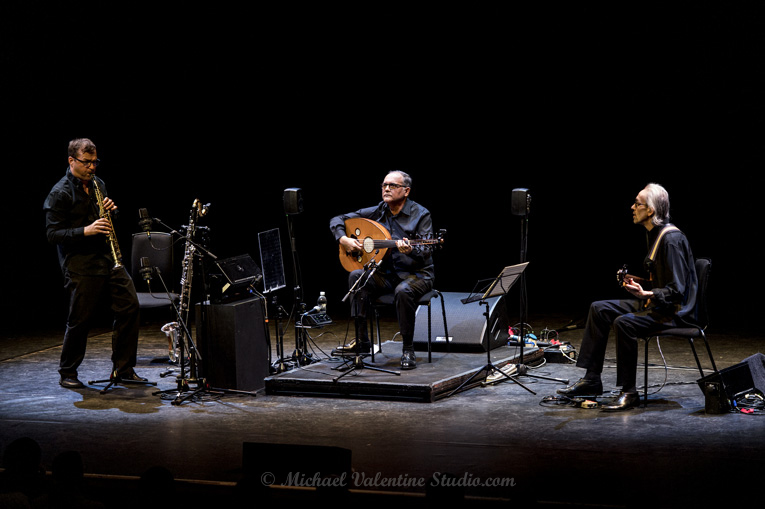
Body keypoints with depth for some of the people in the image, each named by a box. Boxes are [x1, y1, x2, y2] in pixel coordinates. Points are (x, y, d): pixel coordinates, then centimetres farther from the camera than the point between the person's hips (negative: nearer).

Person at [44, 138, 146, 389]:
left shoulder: (97, 184, 13)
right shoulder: (59, 194, -9)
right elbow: (53, 234, -14)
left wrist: (111, 210, 2)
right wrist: (86, 231, -25)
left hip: (108, 258, 7)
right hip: (80, 265, -7)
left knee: (129, 305, 0)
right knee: (80, 319, -3)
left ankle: (122, 368, 10)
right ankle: (67, 374, 14)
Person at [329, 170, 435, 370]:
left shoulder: (421, 214, -7)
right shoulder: (376, 212, 5)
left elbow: (426, 252, -16)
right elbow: (337, 220, 9)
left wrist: (410, 250, -38)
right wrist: (344, 239, -11)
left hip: (416, 274, -4)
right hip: (386, 273, 5)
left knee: (403, 291, -37)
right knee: (357, 276, -23)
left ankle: (408, 350, -22)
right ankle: (361, 342, -19)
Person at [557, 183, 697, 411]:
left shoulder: (672, 239, -21)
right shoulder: (654, 234, 11)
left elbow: (676, 291, -23)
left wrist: (646, 294, -34)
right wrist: (638, 283, 8)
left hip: (674, 311, -11)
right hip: (654, 302, 11)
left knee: (623, 323, -31)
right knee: (599, 309, 5)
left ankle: (629, 393, -22)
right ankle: (591, 379, 6)